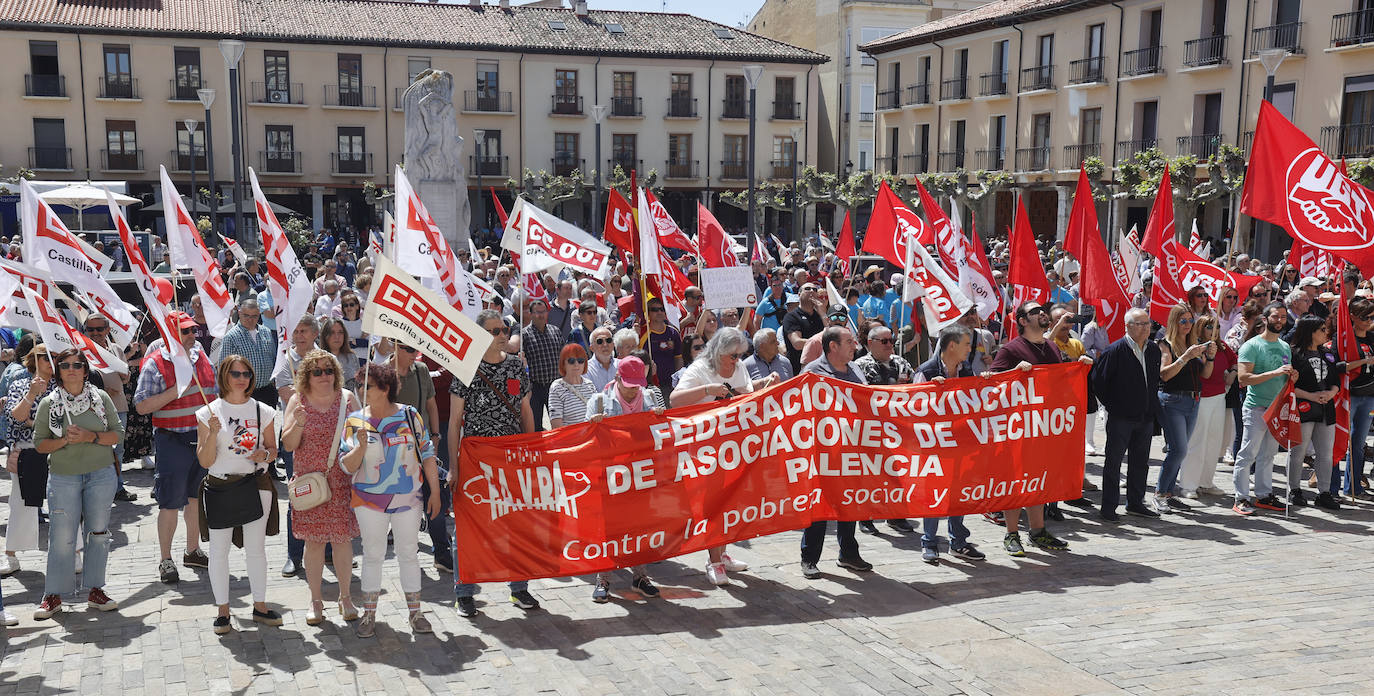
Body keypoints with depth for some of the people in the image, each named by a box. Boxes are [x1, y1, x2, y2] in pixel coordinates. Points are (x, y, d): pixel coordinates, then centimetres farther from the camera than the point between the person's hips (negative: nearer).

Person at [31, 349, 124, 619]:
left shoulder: (101, 398, 2)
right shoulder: (48, 403, 0)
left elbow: (117, 433, 2)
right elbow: (39, 444, 2)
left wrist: (91, 437, -14)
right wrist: (64, 441, -15)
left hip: (101, 475, 1)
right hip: (63, 477, -1)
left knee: (98, 533, 7)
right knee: (62, 537, -2)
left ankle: (95, 591, 18)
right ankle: (53, 595, 12)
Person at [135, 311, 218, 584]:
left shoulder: (201, 356, 10)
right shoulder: (155, 364, -9)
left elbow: (215, 392, 20)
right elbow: (141, 406, -13)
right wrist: (175, 391, -21)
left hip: (204, 437, 6)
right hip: (172, 440, -5)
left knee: (197, 497, 14)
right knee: (170, 504, -3)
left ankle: (193, 551, 28)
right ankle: (166, 561, 9)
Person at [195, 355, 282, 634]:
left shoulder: (263, 411, 5)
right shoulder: (208, 413, -2)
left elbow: (273, 449, 13)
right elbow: (205, 461, -5)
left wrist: (264, 455, -10)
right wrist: (213, 432, -21)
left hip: (256, 486, 1)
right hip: (220, 487, -1)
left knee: (256, 549, 7)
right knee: (218, 550, 3)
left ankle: (260, 606, 20)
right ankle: (223, 610, 16)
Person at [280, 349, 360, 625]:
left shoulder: (347, 398, 4)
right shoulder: (298, 401, 2)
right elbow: (287, 444, -1)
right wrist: (299, 424, -19)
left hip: (342, 480, 0)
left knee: (343, 538, 3)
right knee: (313, 541, 4)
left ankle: (345, 597, 17)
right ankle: (315, 600, 17)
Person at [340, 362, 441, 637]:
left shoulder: (410, 415, -2)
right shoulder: (355, 421, -1)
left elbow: (427, 455, 3)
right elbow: (347, 466, -3)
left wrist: (435, 492, 2)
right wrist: (361, 447, -22)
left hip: (408, 498, 0)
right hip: (370, 499, 0)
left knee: (409, 554, 7)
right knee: (373, 554, 5)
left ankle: (415, 613, 17)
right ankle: (369, 614, 16)